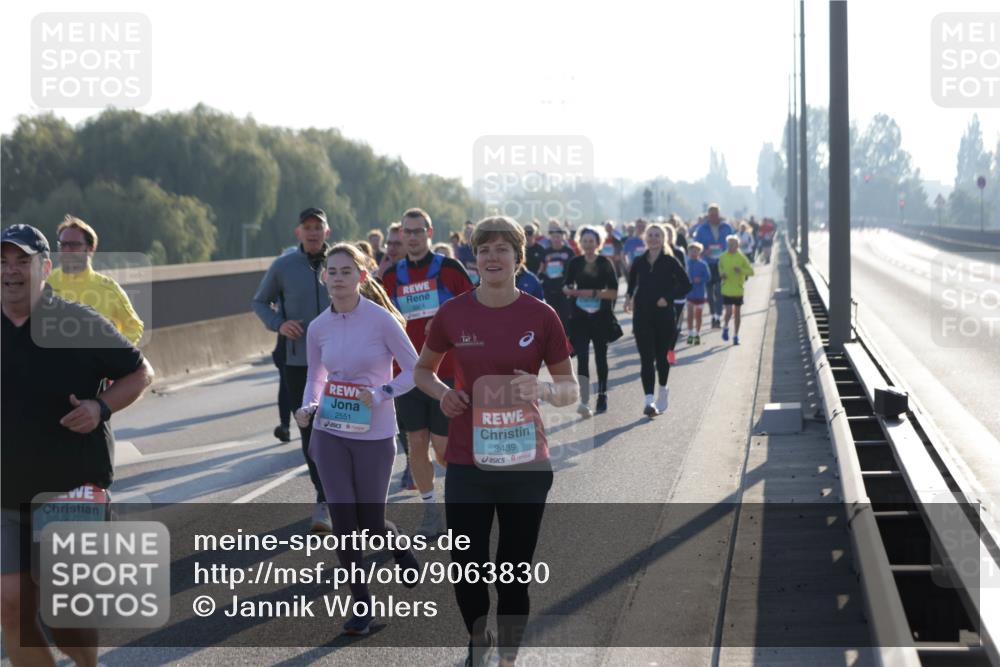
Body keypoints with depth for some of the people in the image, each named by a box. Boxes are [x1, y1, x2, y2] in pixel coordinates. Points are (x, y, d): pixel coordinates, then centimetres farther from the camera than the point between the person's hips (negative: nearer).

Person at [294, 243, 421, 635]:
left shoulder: (382, 320, -12)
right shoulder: (318, 328, 0)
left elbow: (414, 369, -7)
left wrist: (381, 395, -21)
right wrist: (308, 406, -6)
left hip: (374, 437, -3)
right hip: (329, 434, 3)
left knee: (370, 523, 6)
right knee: (343, 520, -1)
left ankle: (401, 547, 43)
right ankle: (361, 606, 12)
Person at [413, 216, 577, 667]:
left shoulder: (540, 316, -4)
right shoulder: (453, 314, -1)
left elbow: (571, 391, 3)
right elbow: (422, 370, 15)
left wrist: (543, 390, -19)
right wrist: (441, 391, -7)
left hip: (525, 464, -1)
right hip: (467, 463, 1)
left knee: (514, 574, 5)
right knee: (467, 571, 3)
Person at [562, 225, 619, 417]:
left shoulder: (605, 263, -2)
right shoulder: (575, 263, 5)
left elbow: (613, 292, -6)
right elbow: (567, 287, 13)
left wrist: (593, 293, -18)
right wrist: (569, 290, -9)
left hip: (601, 317, -1)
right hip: (580, 318, 1)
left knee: (600, 357, 11)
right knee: (582, 357, -12)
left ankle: (602, 396, 26)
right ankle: (584, 401, -19)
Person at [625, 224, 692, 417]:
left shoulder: (670, 262, -2)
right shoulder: (639, 262, 7)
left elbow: (686, 285, -2)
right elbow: (632, 282, 23)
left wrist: (668, 297, -12)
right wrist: (629, 297, 6)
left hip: (664, 316, -1)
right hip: (642, 316, 1)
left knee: (661, 355, 11)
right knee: (646, 358, -9)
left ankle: (663, 391, 35)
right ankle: (649, 400, -18)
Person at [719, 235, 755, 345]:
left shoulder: (742, 257, -6)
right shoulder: (723, 257, 0)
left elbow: (751, 271, -5)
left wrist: (741, 270, -22)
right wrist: (722, 274, -3)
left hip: (738, 290, 0)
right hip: (726, 290, 0)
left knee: (737, 312, 8)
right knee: (729, 311, -10)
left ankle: (736, 336, 19)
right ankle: (725, 327, 19)